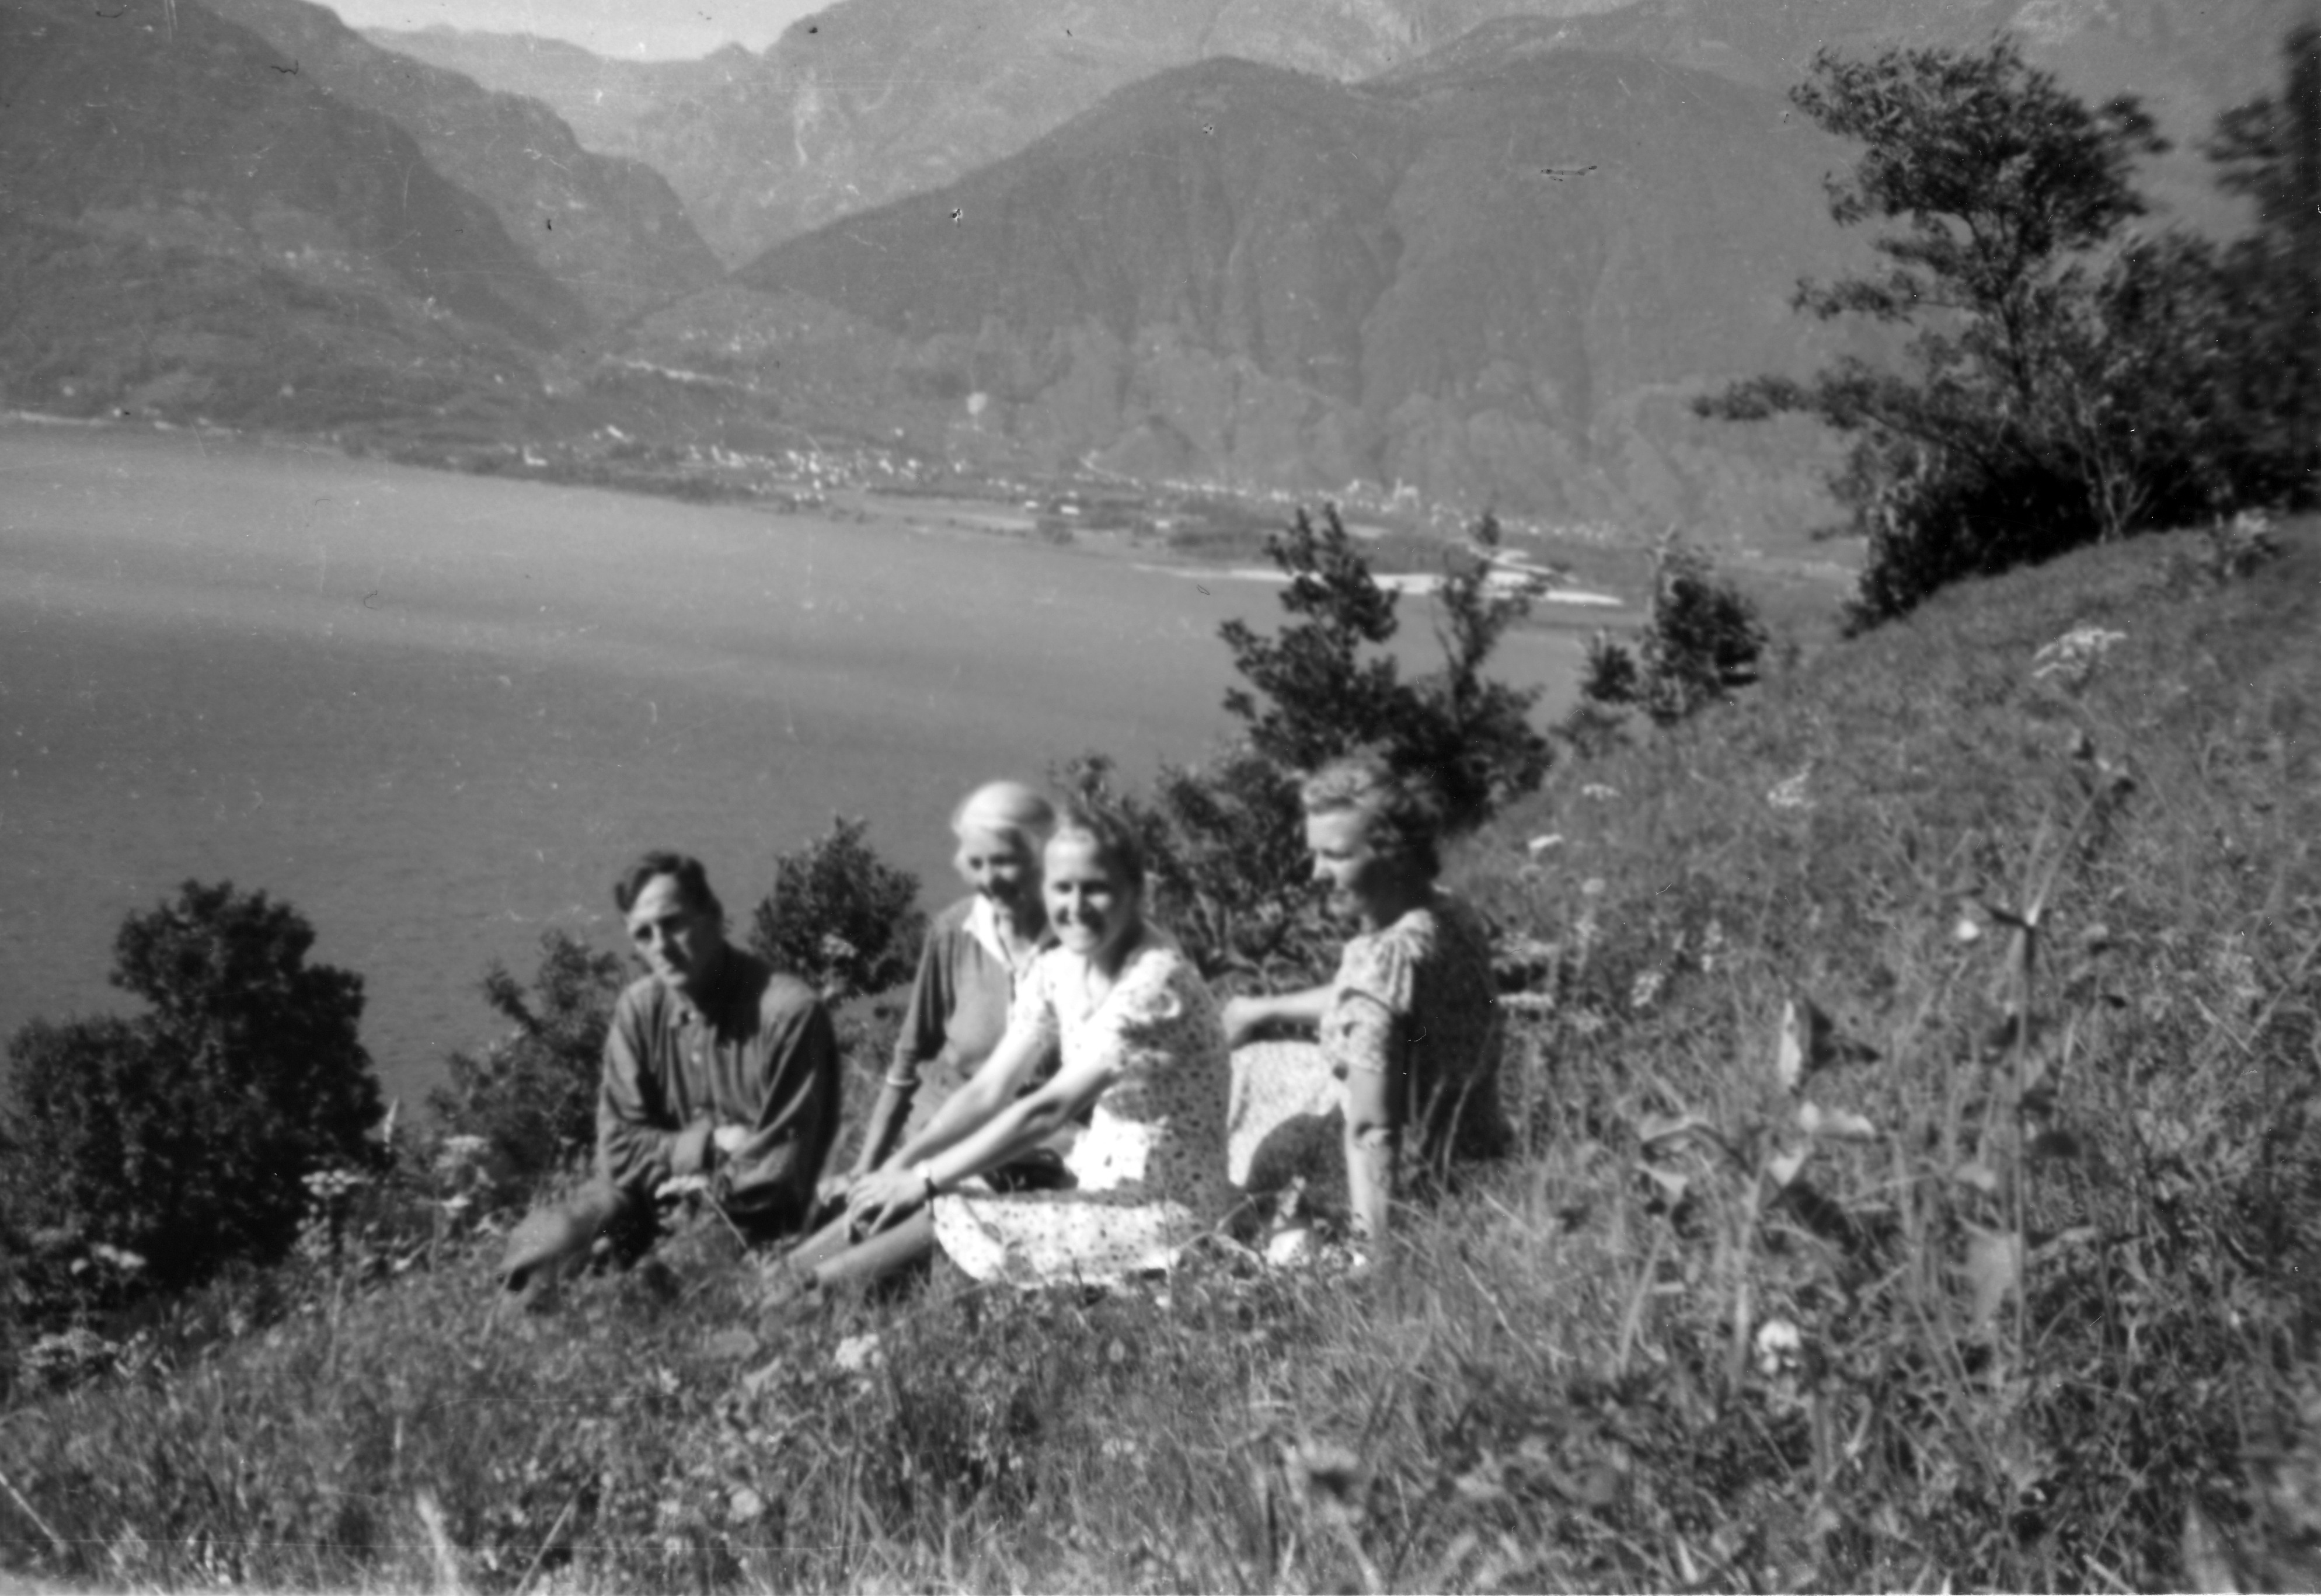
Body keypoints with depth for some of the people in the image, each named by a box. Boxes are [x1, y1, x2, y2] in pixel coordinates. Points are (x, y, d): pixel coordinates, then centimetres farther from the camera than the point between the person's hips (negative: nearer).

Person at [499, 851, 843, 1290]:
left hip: (756, 1227, -5)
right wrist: (709, 1146, -17)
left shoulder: (789, 1011, -21)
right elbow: (620, 1151, -3)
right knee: (532, 1247, -9)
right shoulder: (639, 1009, -3)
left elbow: (774, 1174, -17)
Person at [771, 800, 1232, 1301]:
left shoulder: (1156, 979, -21)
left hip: (1171, 1210, -7)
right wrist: (901, 1164, -14)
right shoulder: (1057, 972, 3)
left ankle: (812, 1284, -6)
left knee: (953, 1217, -20)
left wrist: (926, 1180, -23)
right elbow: (988, 1090, 0)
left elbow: (1047, 1110, -24)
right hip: (1102, 1188, 7)